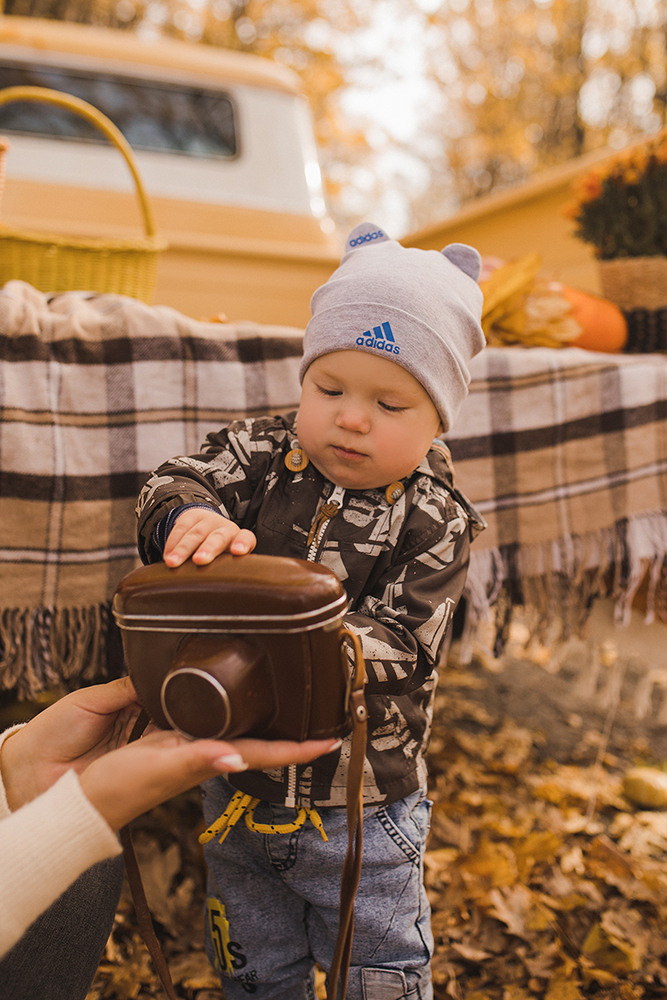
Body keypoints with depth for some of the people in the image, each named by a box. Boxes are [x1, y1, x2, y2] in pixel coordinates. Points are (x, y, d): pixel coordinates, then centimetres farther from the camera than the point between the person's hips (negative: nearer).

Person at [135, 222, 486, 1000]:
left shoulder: (433, 522, -15)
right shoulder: (260, 455, -7)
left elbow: (397, 644, -22)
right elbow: (173, 484, -20)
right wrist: (190, 517, -44)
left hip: (361, 810, -3)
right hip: (237, 783, 3)